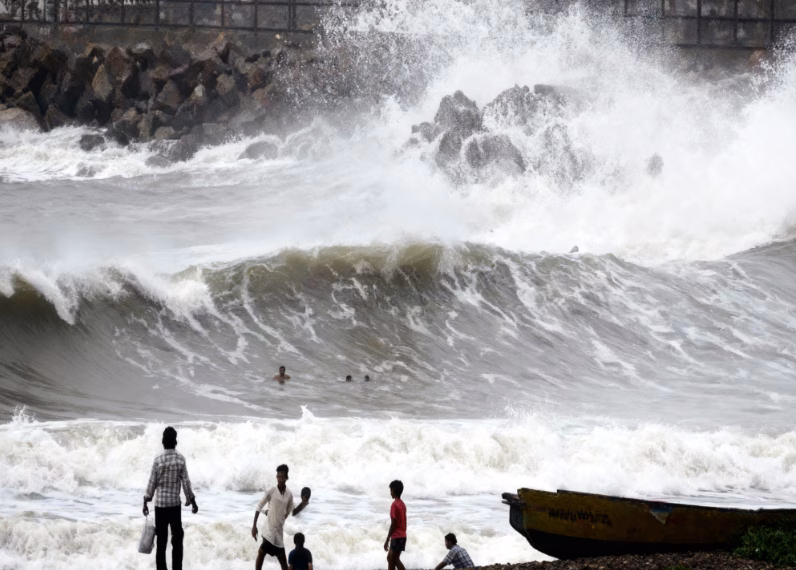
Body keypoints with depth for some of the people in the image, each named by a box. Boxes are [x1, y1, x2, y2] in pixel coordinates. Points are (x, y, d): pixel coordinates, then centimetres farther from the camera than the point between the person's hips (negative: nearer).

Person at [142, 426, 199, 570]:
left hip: (160, 503, 0)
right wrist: (192, 501, 8)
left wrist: (146, 502, 7)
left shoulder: (158, 459, -6)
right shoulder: (180, 459, -4)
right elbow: (186, 482, -2)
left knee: (161, 540, 3)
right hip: (175, 503, 0)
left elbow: (152, 482, -3)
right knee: (177, 538, 9)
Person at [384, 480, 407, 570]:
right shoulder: (402, 504, 11)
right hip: (402, 536, 9)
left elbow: (393, 524, -17)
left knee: (394, 560, -4)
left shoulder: (394, 505, -15)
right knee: (390, 558, 16)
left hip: (396, 537, -9)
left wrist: (387, 540, -13)